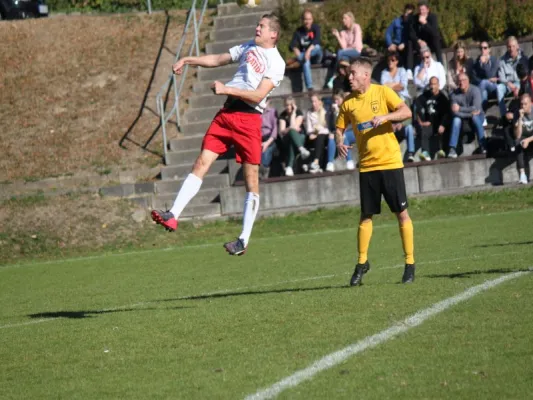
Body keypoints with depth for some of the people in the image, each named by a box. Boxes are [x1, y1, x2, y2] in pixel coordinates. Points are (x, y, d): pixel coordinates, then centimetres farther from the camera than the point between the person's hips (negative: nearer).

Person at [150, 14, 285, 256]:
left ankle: (244, 240, 3)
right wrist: (188, 60, 17)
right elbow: (218, 60, 26)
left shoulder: (276, 63, -5)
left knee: (251, 180, -2)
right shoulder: (249, 47, 16)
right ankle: (173, 216, -9)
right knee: (201, 163, -4)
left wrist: (226, 89, -18)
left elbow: (258, 95, -15)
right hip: (227, 112, 6)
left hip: (249, 119, -6)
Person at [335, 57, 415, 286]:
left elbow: (406, 112, -12)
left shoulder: (383, 93, -5)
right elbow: (339, 128, 13)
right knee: (366, 215, 7)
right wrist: (339, 143, -8)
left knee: (401, 213, -1)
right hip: (366, 165, 3)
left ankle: (410, 263, 7)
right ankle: (362, 262, 21)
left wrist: (385, 116, -27)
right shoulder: (348, 102, 6)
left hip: (390, 162, -3)